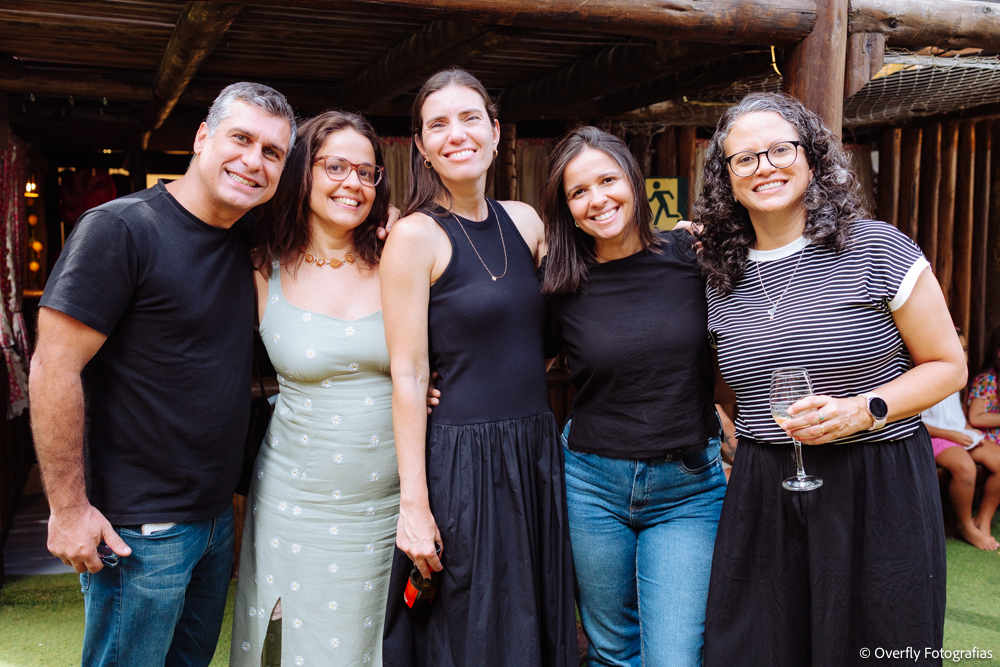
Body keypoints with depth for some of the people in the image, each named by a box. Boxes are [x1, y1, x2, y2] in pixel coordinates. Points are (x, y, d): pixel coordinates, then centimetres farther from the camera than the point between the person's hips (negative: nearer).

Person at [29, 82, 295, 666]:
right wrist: (69, 508, -16)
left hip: (218, 516, 7)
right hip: (139, 529, -7)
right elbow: (54, 368, -17)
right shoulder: (120, 229, -16)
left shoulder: (249, 238, 4)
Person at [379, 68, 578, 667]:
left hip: (537, 454, 6)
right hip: (460, 463, -6)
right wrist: (413, 504, -14)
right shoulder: (415, 236, -9)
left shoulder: (524, 221, 7)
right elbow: (409, 375, -12)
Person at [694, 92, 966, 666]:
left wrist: (863, 409, -15)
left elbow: (947, 366, -2)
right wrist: (755, 442, 8)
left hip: (879, 491, -3)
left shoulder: (876, 249, -6)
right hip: (763, 498, 3)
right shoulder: (725, 279, 6)